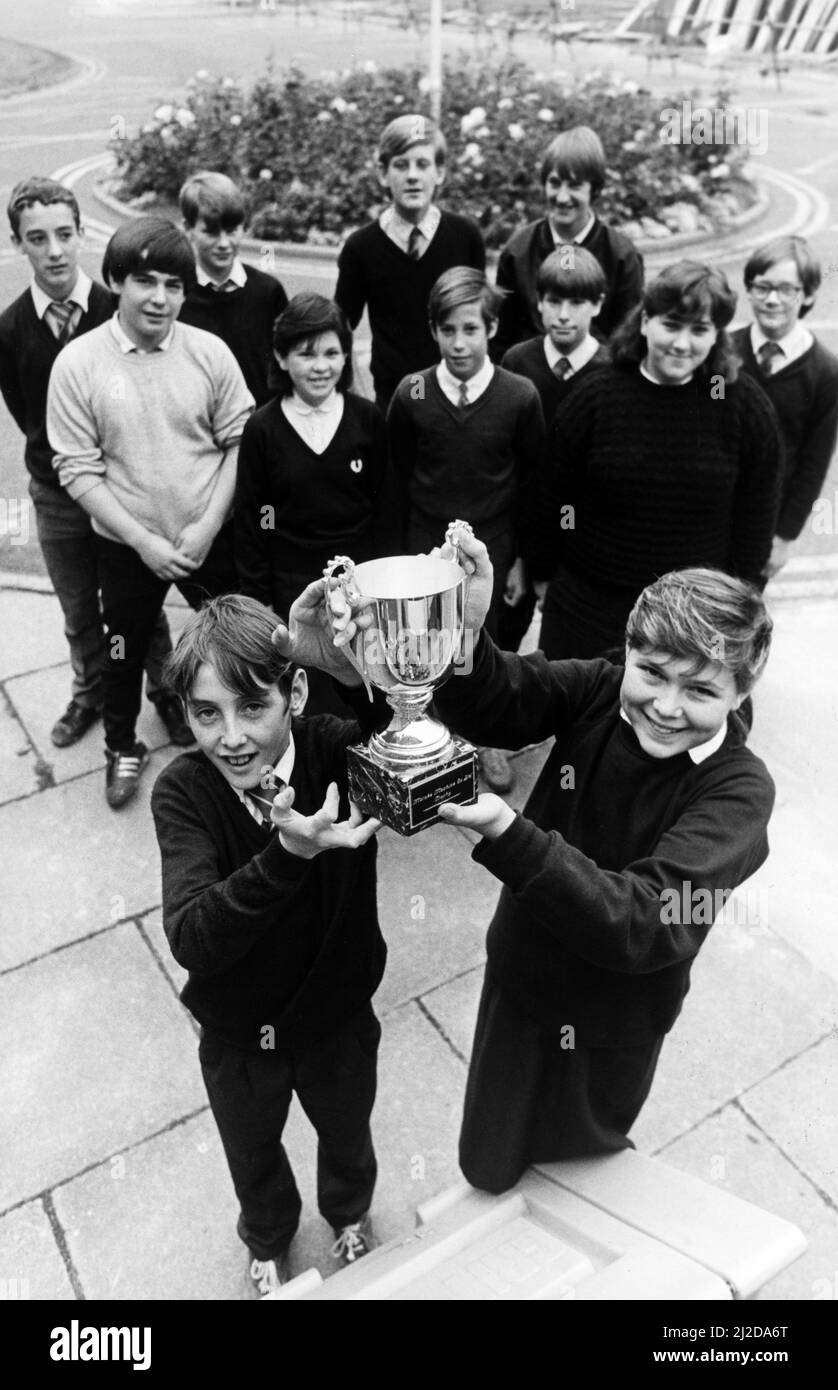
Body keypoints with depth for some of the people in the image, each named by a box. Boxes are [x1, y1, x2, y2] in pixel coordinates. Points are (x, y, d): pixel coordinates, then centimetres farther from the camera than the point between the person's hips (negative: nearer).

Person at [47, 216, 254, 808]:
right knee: (124, 649, 16)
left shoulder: (210, 352, -8)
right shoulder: (77, 363, -11)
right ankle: (122, 747, 42)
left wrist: (207, 525, -13)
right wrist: (145, 540, -16)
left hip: (208, 535, 1)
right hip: (126, 545, 0)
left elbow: (239, 442, -4)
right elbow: (77, 470, -10)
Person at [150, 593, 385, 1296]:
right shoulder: (183, 792, -26)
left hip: (338, 1024, 0)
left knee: (347, 1138, 31)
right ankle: (269, 1239, 65)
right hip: (237, 1040, 0)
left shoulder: (341, 753, -27)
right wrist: (290, 853, -51)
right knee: (253, 1159, 30)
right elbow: (192, 940, -36)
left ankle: (349, 1210, 66)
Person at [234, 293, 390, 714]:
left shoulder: (368, 419, -2)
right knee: (314, 710, 4)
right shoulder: (263, 428, -5)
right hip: (293, 589, -1)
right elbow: (250, 522, 0)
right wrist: (257, 600, 0)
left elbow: (384, 505, 5)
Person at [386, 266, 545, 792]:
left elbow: (531, 482, -2)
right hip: (425, 545, 0)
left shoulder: (521, 397, -10)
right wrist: (404, 547, 3)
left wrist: (521, 558, 0)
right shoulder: (411, 395, -9)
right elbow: (400, 477, 1)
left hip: (492, 547, 0)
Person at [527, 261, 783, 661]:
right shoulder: (594, 398, -7)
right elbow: (551, 500, 1)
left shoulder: (744, 405, -5)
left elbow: (756, 512, 2)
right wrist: (544, 574, 6)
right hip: (588, 603, 0)